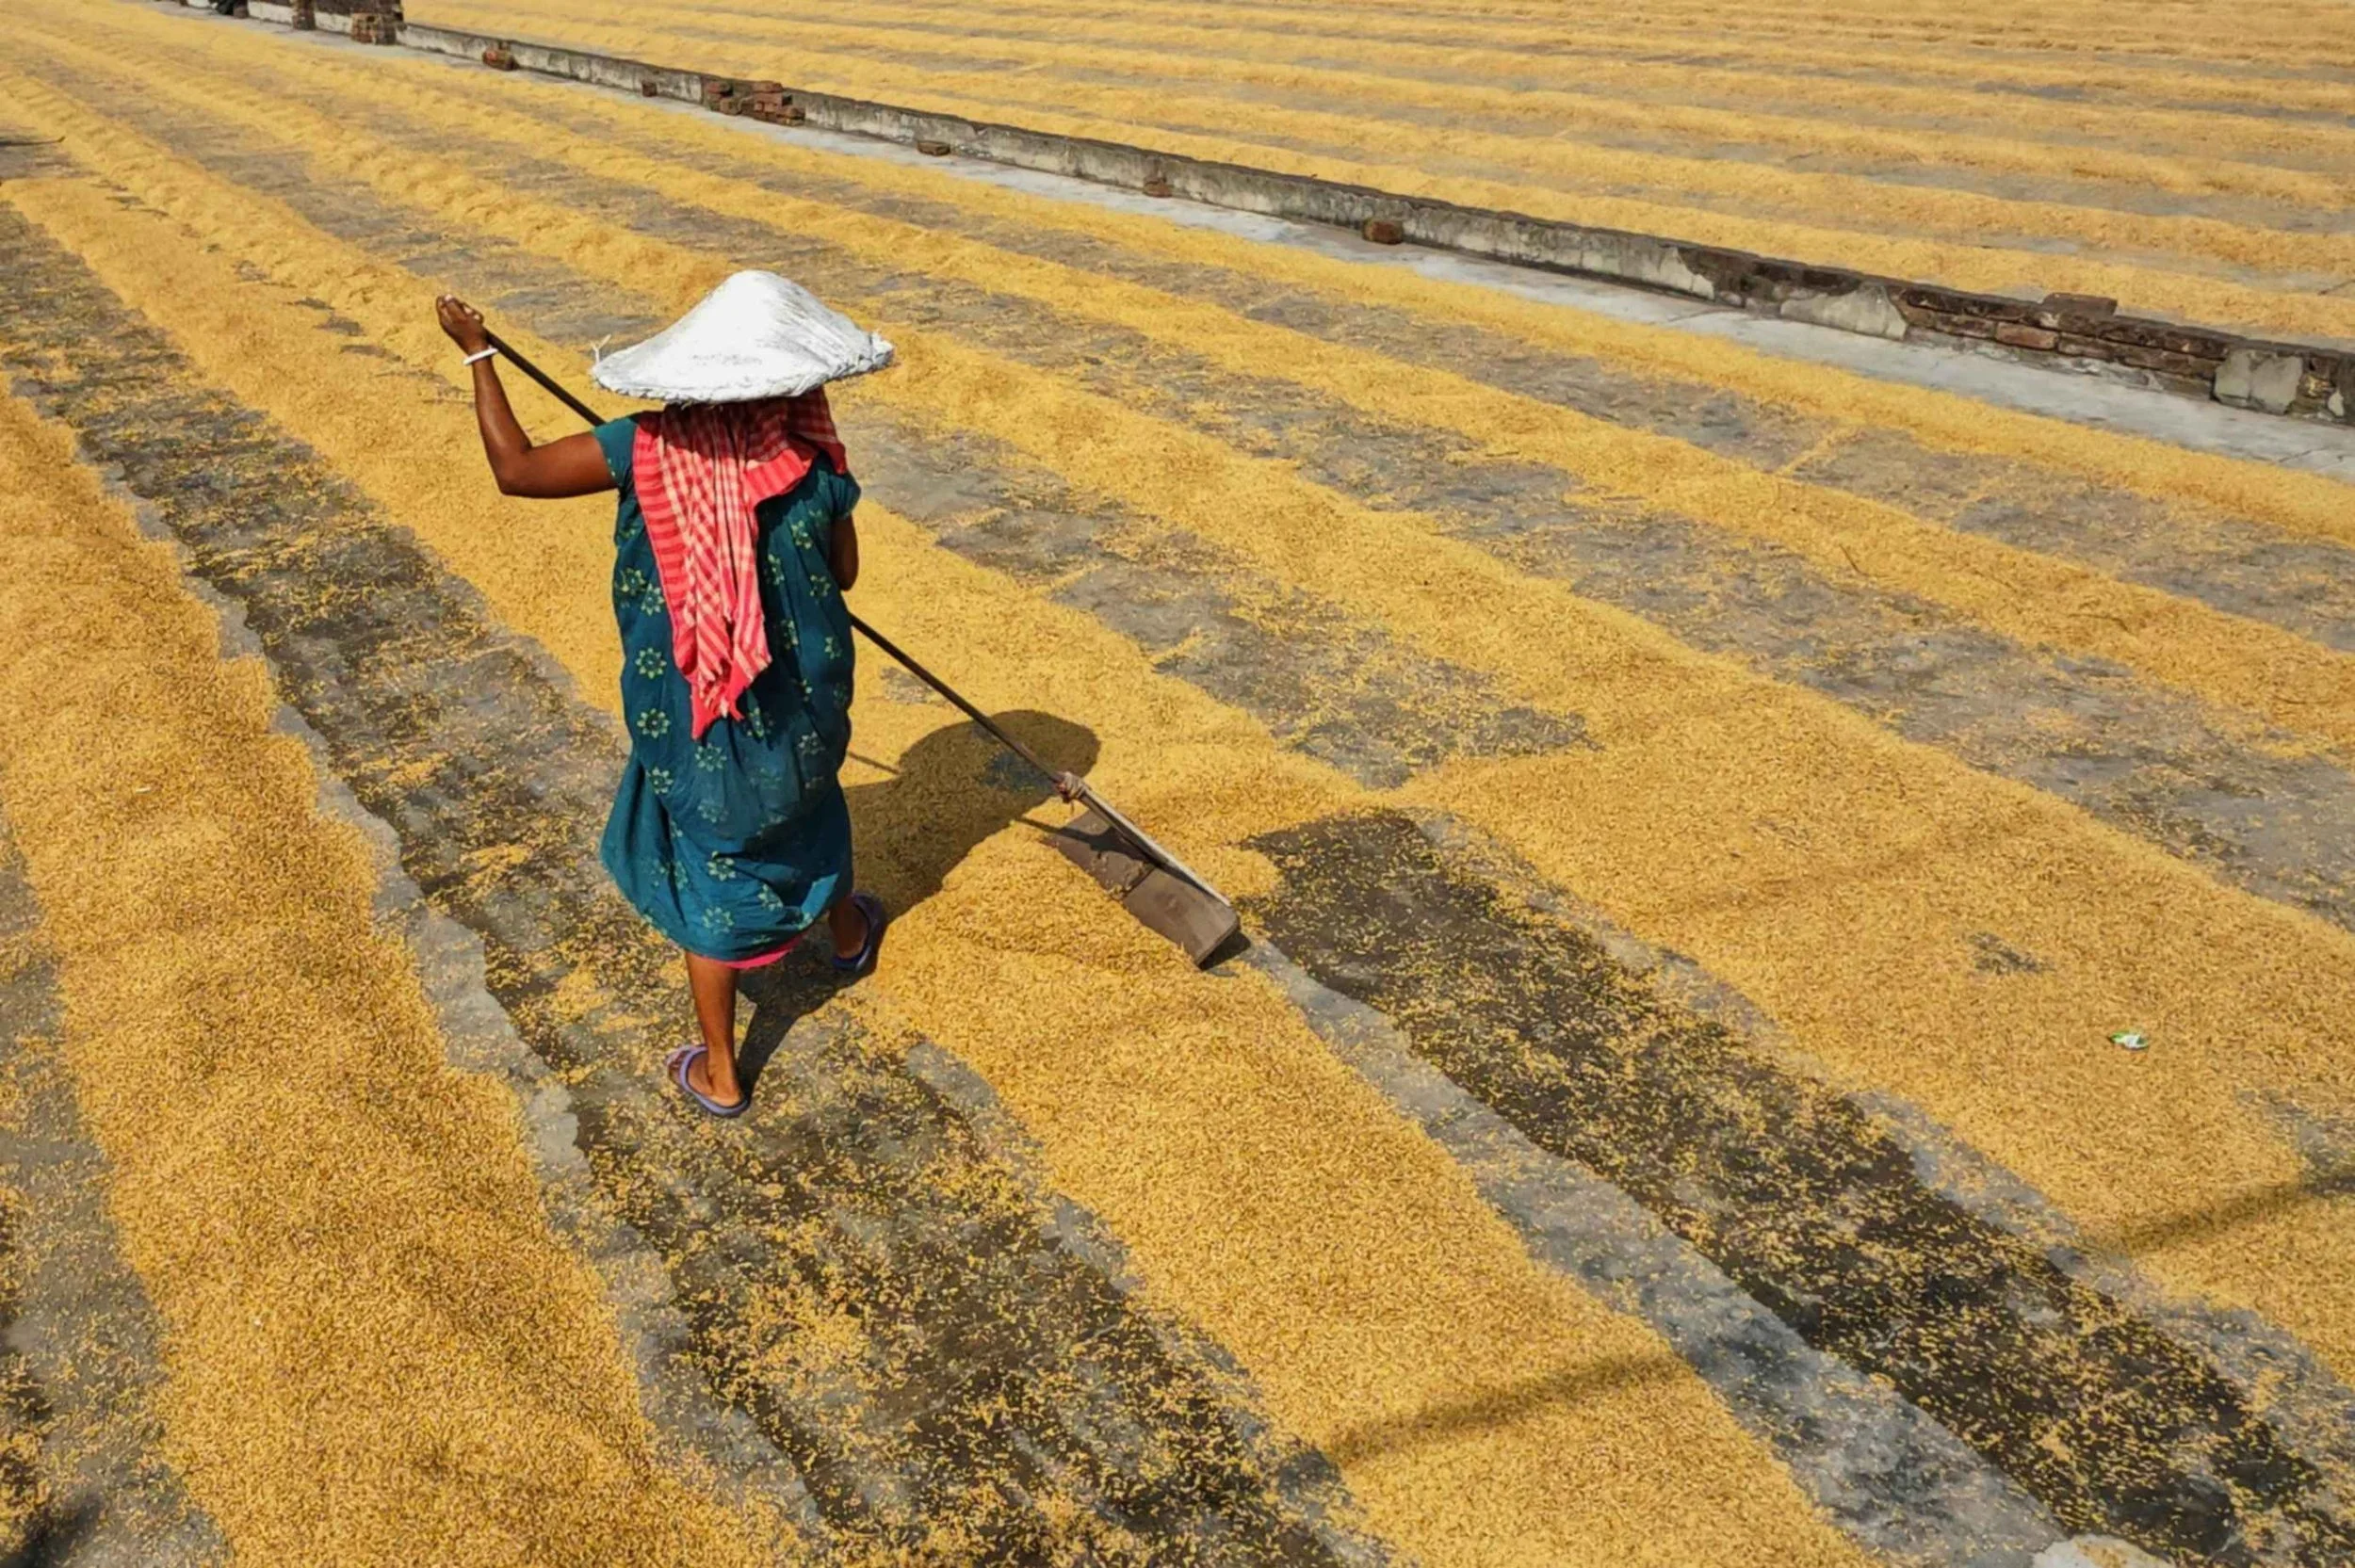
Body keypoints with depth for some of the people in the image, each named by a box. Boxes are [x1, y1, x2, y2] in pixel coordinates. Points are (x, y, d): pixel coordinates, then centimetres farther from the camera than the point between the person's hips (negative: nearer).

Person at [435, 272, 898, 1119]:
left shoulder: (648, 449, -18)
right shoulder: (815, 466, -14)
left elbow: (515, 469, -12)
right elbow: (843, 572, 1)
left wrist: (477, 354, 0)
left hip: (692, 715, -1)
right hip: (801, 704, 2)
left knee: (708, 872, 12)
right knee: (808, 807, 31)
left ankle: (719, 1075, 23)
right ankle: (847, 936, 60)